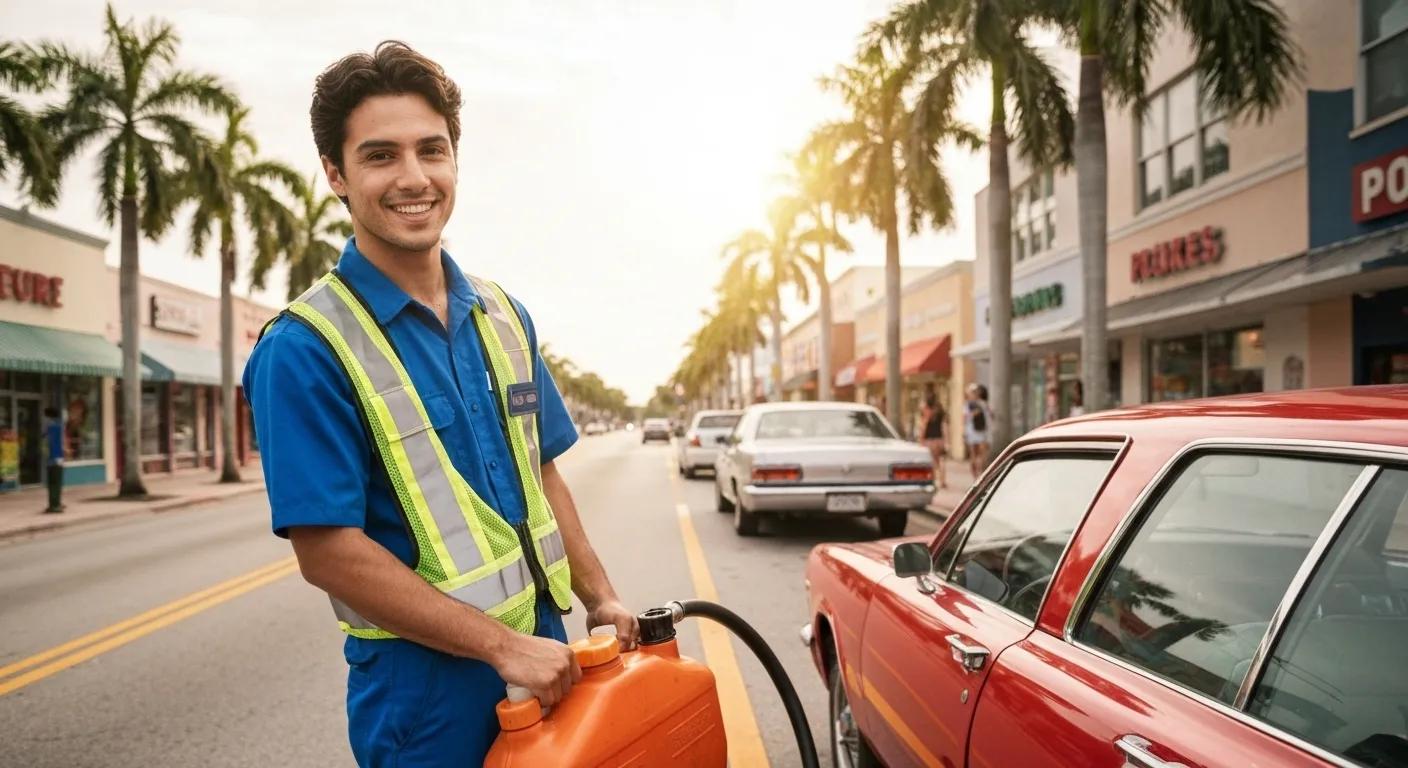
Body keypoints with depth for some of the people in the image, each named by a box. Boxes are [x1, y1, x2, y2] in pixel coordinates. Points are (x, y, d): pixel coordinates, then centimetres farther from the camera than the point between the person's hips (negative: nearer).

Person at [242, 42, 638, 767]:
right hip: (423, 684, -6)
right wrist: (501, 645, -18)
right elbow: (329, 552, -19)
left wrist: (599, 597, 8)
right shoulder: (303, 350, -17)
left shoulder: (504, 317, 2)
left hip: (544, 652, 6)